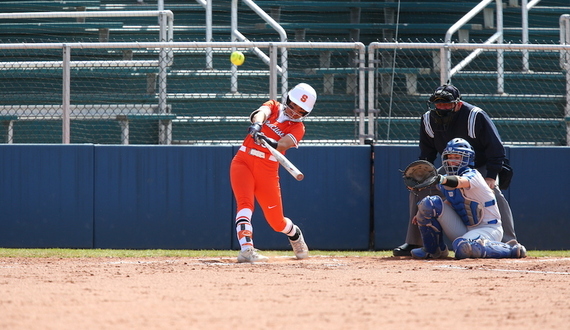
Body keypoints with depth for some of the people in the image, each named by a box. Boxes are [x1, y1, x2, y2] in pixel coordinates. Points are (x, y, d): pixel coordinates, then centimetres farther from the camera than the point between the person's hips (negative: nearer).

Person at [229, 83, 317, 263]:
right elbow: (261, 113, -16)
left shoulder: (298, 128, 3)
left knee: (277, 222, 5)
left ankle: (295, 234, 39)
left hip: (267, 171, 0)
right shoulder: (273, 107, 8)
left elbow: (283, 145, -17)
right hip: (243, 163, 0)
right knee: (245, 203, -24)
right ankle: (246, 248, -34)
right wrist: (257, 124, -40)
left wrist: (270, 143, -40)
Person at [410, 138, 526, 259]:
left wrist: (442, 179, -62)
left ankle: (509, 249, -15)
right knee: (429, 203, -10)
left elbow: (459, 182, -40)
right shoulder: (447, 178, 6)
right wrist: (423, 213, 3)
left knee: (462, 246, -40)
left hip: (488, 229, -6)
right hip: (463, 229, 6)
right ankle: (433, 249, 4)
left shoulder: (473, 175, -16)